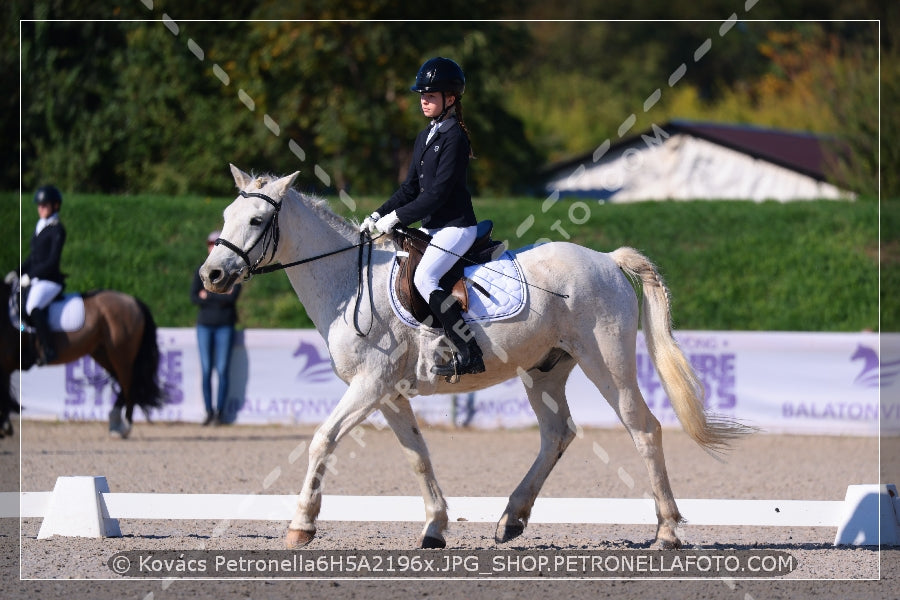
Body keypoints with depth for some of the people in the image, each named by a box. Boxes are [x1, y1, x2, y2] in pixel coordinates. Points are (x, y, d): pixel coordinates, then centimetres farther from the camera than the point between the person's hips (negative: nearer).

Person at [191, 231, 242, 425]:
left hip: (225, 326, -3)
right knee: (206, 370, 0)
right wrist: (220, 297, -11)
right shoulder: (201, 272, 11)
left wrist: (208, 296, -8)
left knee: (222, 370, -6)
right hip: (205, 325, 3)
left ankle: (220, 412, -3)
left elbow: (233, 297, -11)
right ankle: (208, 411, 4)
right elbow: (194, 298, 0)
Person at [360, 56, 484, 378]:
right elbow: (411, 187, 17)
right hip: (433, 228, 10)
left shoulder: (454, 137, -14)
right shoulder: (424, 137, 15)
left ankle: (469, 354, -26)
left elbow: (438, 192, -19)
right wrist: (379, 215, 5)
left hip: (455, 227, -10)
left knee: (424, 278, -25)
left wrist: (397, 217, -19)